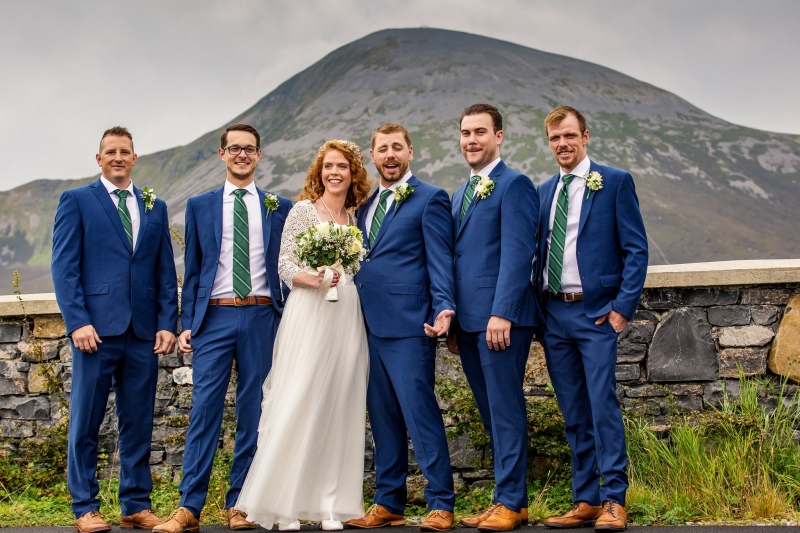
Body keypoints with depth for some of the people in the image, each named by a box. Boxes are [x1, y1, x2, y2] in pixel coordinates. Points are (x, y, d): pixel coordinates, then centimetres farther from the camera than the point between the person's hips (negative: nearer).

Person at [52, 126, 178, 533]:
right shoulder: (76, 201, 5)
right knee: (85, 422, 1)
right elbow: (64, 267, -2)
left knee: (139, 423, 7)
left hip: (144, 332, 4)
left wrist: (167, 323, 3)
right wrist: (78, 322, -12)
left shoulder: (155, 207, 17)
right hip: (97, 329, -4)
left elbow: (166, 271, 14)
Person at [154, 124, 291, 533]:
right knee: (204, 410, -5)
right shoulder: (199, 206, 11)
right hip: (214, 318, 0)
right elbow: (192, 270, 10)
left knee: (253, 413, 4)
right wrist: (187, 324, 3)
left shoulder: (280, 207, 10)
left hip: (262, 318, 1)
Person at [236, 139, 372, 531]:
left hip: (347, 319, 5)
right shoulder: (303, 210, 2)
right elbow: (284, 265, -4)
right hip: (309, 315, -4)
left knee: (337, 406, 3)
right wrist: (311, 279, -20)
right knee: (297, 403, -8)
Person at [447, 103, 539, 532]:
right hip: (467, 320, 8)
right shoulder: (459, 195, 20)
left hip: (501, 318, -8)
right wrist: (452, 320, 16)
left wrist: (501, 314, -21)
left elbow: (517, 253, -14)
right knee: (490, 412, 10)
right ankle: (508, 496, 17)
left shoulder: (514, 185, -5)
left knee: (505, 409, -4)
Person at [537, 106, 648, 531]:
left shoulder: (615, 182, 0)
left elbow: (636, 249, -3)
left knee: (603, 406, -9)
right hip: (553, 315, 5)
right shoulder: (543, 192, 15)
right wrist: (537, 311, 7)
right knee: (574, 415, 8)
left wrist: (623, 306, -11)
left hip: (596, 312, -5)